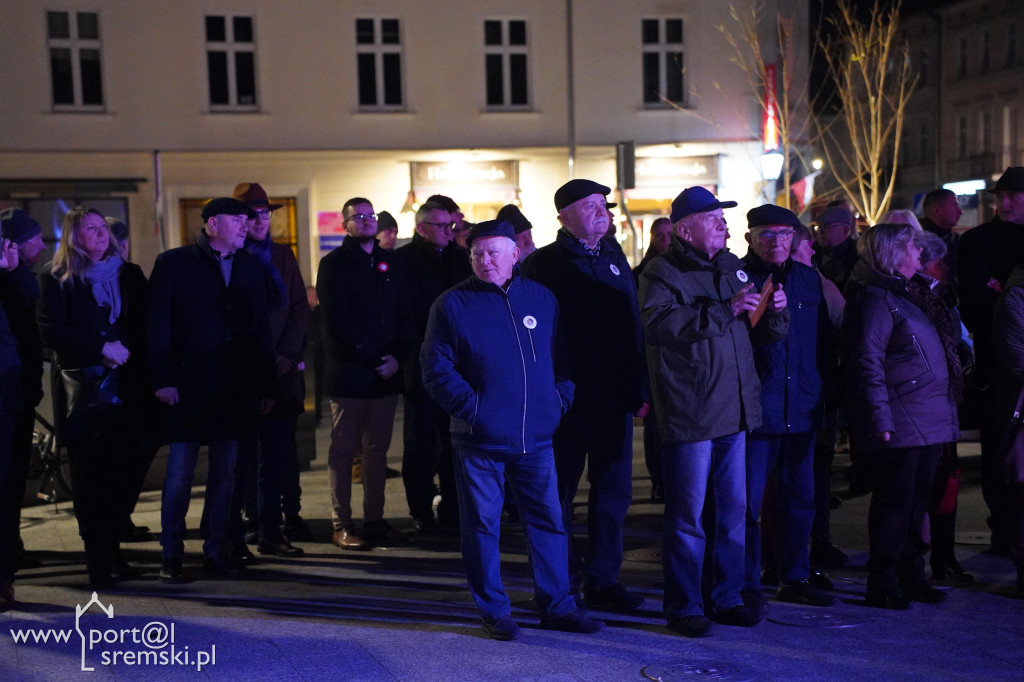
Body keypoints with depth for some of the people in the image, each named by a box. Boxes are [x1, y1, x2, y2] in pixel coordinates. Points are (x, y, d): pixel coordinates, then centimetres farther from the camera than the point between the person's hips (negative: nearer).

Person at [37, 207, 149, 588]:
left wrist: (125, 351, -5)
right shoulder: (56, 281, 6)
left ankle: (112, 548, 12)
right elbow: (50, 331, -5)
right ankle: (97, 559, 4)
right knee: (88, 475, -3)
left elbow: (145, 326, 13)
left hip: (125, 386, 2)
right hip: (82, 388, -2)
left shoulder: (130, 275, 16)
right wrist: (101, 348, -12)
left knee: (124, 472, -3)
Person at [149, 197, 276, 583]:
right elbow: (159, 326, -4)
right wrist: (163, 379, -12)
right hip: (188, 387, -4)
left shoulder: (250, 268, 12)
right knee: (180, 473, 0)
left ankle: (216, 552, 17)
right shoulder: (173, 264, 0)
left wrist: (266, 386, 8)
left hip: (236, 388, 4)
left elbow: (262, 330, 12)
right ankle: (171, 556, 11)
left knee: (224, 474, 8)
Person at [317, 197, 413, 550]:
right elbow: (337, 321, -9)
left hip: (386, 374, 5)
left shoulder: (391, 262, 14)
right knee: (343, 450, 2)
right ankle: (341, 525, 7)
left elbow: (404, 315, 10)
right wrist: (372, 359, -13)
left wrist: (397, 356, -5)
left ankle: (375, 520, 16)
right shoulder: (334, 264, -1)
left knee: (377, 450, 9)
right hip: (349, 373, -5)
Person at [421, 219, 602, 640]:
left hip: (536, 436, 3)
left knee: (549, 521, 9)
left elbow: (563, 358, 15)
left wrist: (560, 400, 3)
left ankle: (557, 606, 21)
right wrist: (469, 406, -12)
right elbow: (436, 368, -5)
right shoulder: (453, 304, -2)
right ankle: (494, 610, 18)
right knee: (482, 526, 5)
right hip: (479, 439, -3)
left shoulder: (541, 298, 8)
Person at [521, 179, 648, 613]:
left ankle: (603, 580, 19)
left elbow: (635, 329, 15)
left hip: (614, 397, 5)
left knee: (613, 489, 8)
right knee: (559, 490, 5)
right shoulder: (544, 264, -4)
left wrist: (640, 388, 10)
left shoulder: (615, 260, 14)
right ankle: (562, 578, 20)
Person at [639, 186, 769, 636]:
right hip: (688, 415, -7)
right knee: (688, 515, 0)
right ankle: (684, 606, 11)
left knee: (731, 510, 13)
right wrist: (725, 310, -25)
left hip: (734, 412, 7)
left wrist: (772, 307, 1)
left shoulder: (732, 267, 16)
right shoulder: (662, 274, -6)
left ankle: (724, 597, 26)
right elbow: (658, 324, -26)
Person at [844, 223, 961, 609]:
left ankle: (910, 576, 25)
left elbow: (942, 344, 26)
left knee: (917, 498, 15)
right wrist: (881, 420, -22)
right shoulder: (875, 299, -12)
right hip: (901, 424, -9)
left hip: (928, 423, 10)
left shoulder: (911, 293, 19)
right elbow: (867, 365, -18)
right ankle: (882, 584, 6)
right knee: (895, 501, -4)